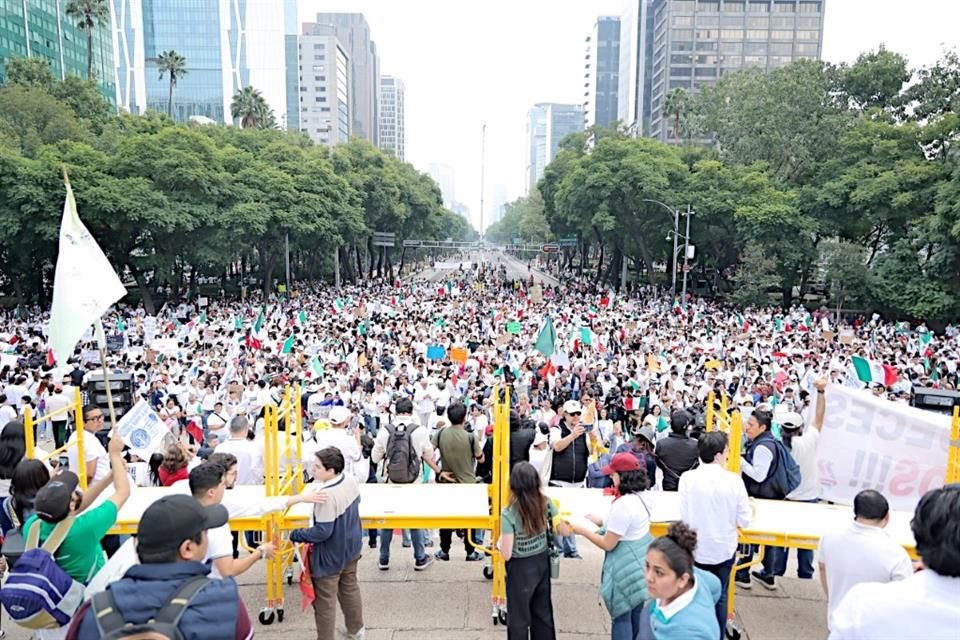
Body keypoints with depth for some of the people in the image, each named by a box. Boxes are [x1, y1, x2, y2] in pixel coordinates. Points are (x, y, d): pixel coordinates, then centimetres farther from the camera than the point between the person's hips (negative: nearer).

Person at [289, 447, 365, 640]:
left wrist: (296, 535, -18)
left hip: (330, 555, -9)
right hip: (351, 547, 9)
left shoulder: (326, 495, -33)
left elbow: (323, 531, -29)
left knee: (325, 601, 9)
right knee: (350, 588, 27)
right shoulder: (350, 480, -8)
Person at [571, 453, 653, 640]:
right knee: (636, 613, 20)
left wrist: (583, 530, -10)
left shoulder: (623, 505, -27)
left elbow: (608, 544, -21)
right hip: (638, 564, 9)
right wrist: (599, 522, 12)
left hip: (627, 568, -9)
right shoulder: (638, 498, 2)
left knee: (622, 616, 4)